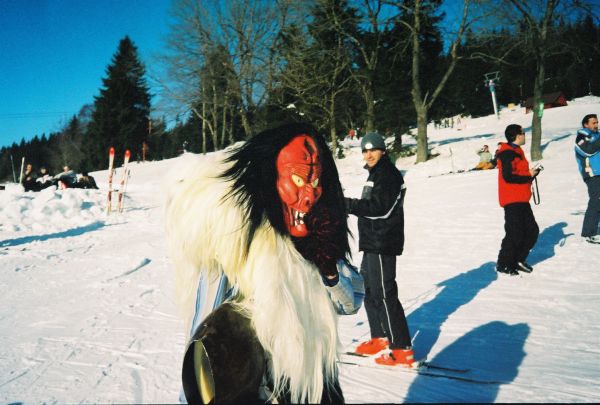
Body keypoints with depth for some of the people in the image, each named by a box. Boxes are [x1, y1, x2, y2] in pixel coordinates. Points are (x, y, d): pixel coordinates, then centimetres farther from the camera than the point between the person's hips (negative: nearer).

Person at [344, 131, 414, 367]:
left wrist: (346, 204, -27)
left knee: (384, 294, -9)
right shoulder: (376, 174, 19)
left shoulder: (388, 174, -13)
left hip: (382, 244, -11)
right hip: (372, 243, 11)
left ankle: (402, 350, -3)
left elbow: (380, 208, -23)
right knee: (371, 292, 17)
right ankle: (380, 340, 29)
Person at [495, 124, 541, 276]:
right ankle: (503, 264, 5)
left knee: (532, 230, 9)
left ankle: (518, 260, 20)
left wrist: (532, 173, 1)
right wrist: (529, 175, -12)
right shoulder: (508, 153, -13)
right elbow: (508, 176, -22)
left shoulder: (517, 152, 18)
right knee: (515, 234, -8)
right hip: (512, 200, -10)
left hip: (522, 200, 10)